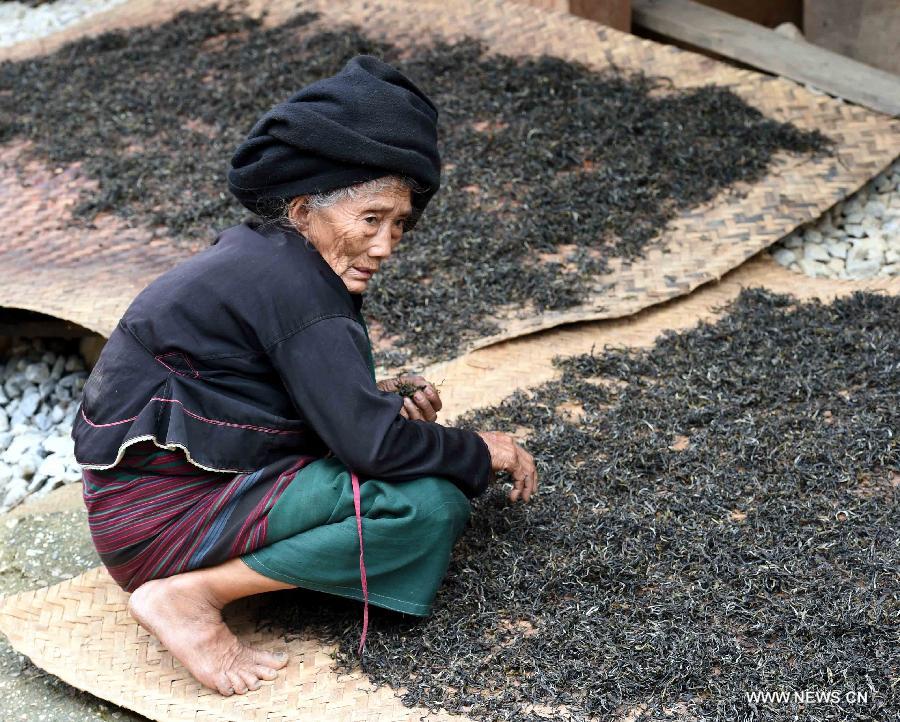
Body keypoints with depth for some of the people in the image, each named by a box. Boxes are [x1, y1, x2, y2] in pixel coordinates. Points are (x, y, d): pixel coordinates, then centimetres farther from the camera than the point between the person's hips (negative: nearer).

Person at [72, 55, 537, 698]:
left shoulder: (261, 252, 8)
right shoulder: (289, 284, -20)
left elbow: (324, 398, 19)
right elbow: (370, 443, -22)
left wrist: (381, 401, 0)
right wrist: (483, 451, -6)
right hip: (161, 516, -10)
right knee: (427, 505, -19)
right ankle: (191, 595, -14)